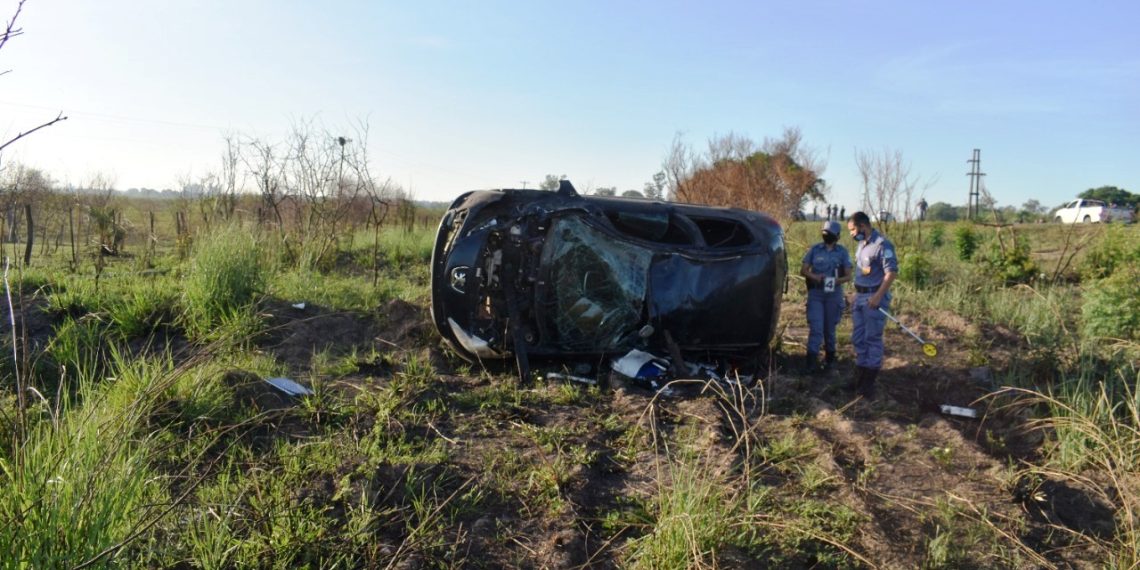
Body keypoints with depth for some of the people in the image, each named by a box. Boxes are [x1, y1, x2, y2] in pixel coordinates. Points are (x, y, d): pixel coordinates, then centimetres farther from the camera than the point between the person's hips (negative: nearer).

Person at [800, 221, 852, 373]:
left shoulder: (842, 252, 2)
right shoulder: (815, 249, 3)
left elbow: (848, 276, 2)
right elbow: (803, 270, 3)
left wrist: (837, 280, -18)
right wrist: (814, 276, -16)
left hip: (834, 295, 0)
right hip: (815, 294, 0)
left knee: (829, 328, 10)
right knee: (815, 328, -9)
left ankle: (829, 357, 26)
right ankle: (811, 360, -11)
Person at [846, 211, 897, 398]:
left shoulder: (882, 244, -16)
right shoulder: (861, 244, 12)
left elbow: (892, 272, -20)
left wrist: (878, 296, -24)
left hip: (875, 297, -9)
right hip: (860, 296, 9)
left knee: (873, 339, -2)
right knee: (858, 339, 13)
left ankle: (869, 382, 5)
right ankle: (860, 377, 23)